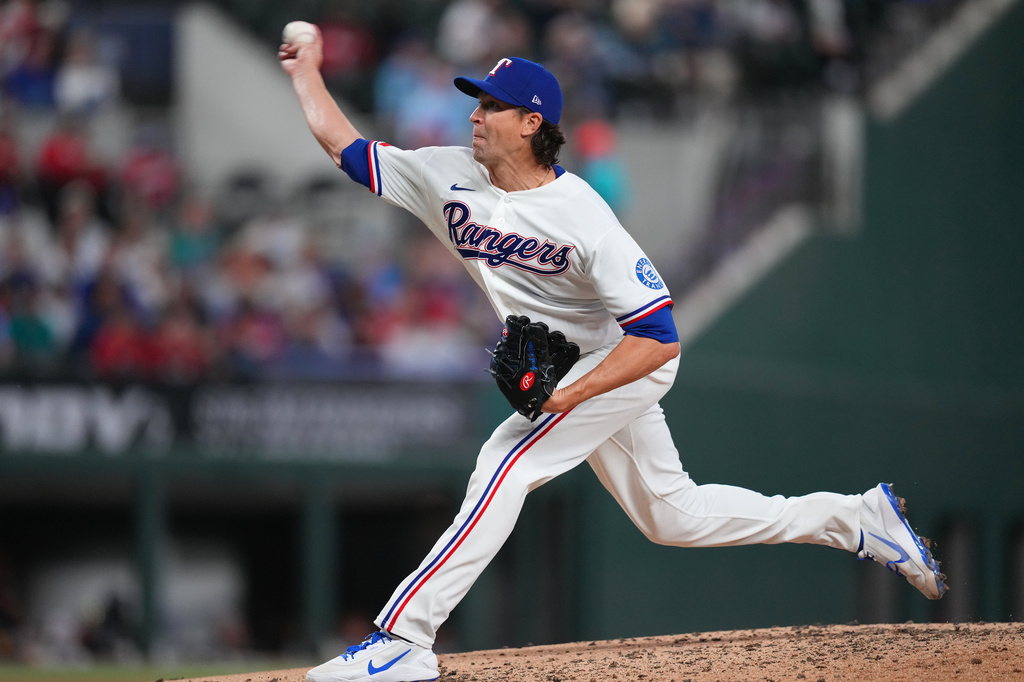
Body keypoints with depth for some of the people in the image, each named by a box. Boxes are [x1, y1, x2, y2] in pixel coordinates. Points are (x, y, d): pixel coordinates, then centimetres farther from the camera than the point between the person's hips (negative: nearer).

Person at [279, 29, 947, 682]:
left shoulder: (583, 219, -28)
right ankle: (859, 517, 24)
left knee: (505, 463, -23)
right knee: (671, 516, 14)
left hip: (631, 361, -8)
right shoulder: (450, 179, -9)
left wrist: (568, 396, -37)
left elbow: (659, 339, -31)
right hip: (566, 374, 8)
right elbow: (346, 147, 3)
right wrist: (307, 74, -1)